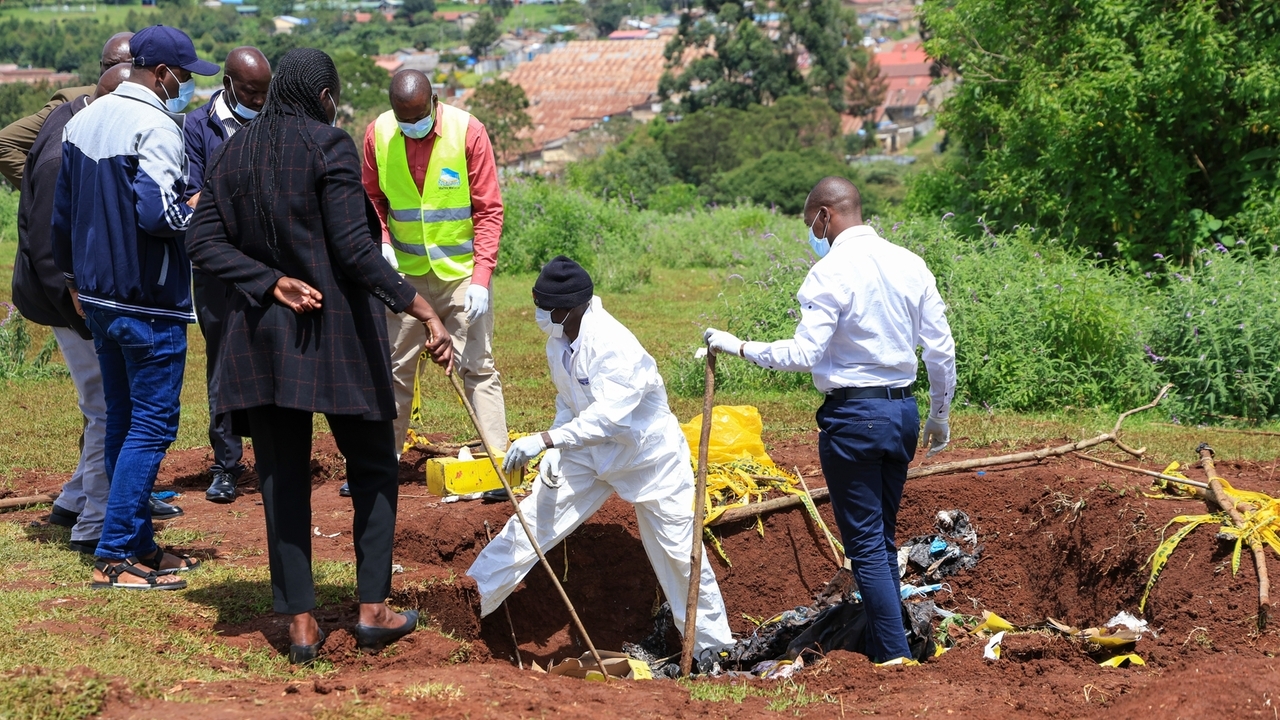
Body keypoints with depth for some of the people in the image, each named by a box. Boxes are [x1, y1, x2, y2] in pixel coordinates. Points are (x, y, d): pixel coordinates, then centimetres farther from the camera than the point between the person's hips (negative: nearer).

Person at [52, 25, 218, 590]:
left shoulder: (82, 122, 11)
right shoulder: (155, 127, -17)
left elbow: (62, 212, 17)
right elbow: (156, 213, -28)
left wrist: (73, 279, 27)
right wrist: (198, 211, -8)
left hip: (98, 298, 9)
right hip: (149, 304, -9)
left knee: (122, 419, 15)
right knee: (152, 424, -4)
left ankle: (139, 545, 22)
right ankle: (116, 555, -4)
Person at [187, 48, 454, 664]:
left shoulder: (232, 153, 7)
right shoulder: (329, 145, -10)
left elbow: (203, 243, -1)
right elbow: (355, 250, -18)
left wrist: (274, 284, -8)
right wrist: (424, 313, -19)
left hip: (261, 334, 4)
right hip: (337, 331, -4)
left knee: (282, 478, 8)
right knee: (373, 467, 11)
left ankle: (300, 624, 7)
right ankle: (373, 608, 8)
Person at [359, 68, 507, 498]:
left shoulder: (467, 131, -13)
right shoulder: (378, 133, -6)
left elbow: (489, 209, -10)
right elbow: (372, 197, 8)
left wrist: (481, 277, -17)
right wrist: (381, 240, -11)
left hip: (461, 271, -3)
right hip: (405, 272, 3)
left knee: (477, 366, -3)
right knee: (394, 367, 10)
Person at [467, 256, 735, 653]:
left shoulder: (614, 345, -32)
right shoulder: (559, 337, -7)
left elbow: (607, 415, -42)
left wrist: (546, 439, -48)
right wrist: (554, 450, -6)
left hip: (649, 454, -6)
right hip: (591, 451, 7)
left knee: (680, 552, 2)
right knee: (532, 520, 0)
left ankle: (714, 646, 17)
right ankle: (472, 601, 10)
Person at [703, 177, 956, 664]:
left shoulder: (832, 271, -13)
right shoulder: (910, 264, 7)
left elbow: (804, 353, -20)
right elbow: (941, 351, 9)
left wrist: (740, 348, -8)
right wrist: (940, 417, 20)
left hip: (852, 414, -7)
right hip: (903, 410, 7)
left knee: (866, 542, -1)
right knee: (883, 537, 16)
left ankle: (895, 657, -2)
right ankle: (885, 638, 20)